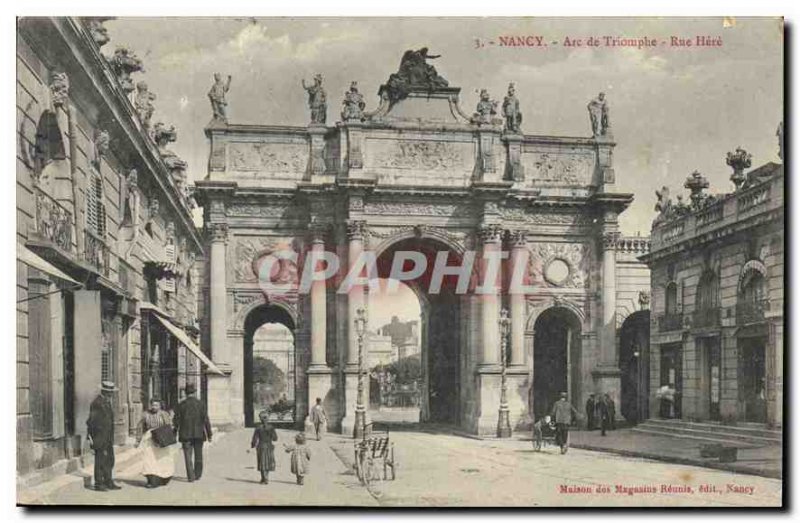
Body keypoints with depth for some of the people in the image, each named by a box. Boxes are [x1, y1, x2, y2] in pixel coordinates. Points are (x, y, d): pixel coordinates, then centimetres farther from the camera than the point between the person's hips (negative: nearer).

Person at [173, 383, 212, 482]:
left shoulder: (181, 405, -4)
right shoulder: (200, 404, -3)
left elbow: (177, 421, -2)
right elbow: (206, 420, -5)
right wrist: (209, 434, 0)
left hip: (186, 434, -1)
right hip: (199, 433, 1)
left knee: (188, 456, 2)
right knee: (198, 455, 15)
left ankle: (191, 477, -4)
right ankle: (198, 474, 23)